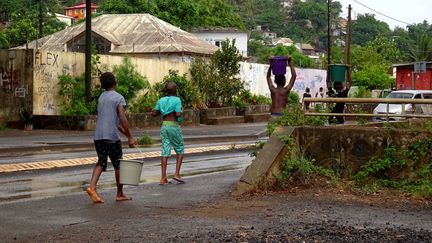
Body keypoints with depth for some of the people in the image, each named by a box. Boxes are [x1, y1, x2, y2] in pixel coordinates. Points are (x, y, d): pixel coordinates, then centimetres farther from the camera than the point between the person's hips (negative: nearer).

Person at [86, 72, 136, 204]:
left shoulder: (101, 98, 17)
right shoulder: (119, 98, -5)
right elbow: (122, 119, -16)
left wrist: (125, 133, 25)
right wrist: (130, 137, -12)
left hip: (98, 136, 6)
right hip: (112, 136, -6)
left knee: (101, 162, 11)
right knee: (118, 165, 7)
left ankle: (92, 187, -12)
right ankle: (119, 194, 15)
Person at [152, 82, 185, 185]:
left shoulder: (161, 100, 7)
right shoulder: (177, 100, -8)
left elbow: (154, 114, 7)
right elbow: (178, 114, -17)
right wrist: (181, 112, 4)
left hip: (164, 126, 5)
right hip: (174, 126, -5)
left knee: (165, 151, 4)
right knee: (180, 150, 9)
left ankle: (163, 178, 0)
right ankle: (177, 175, -1)